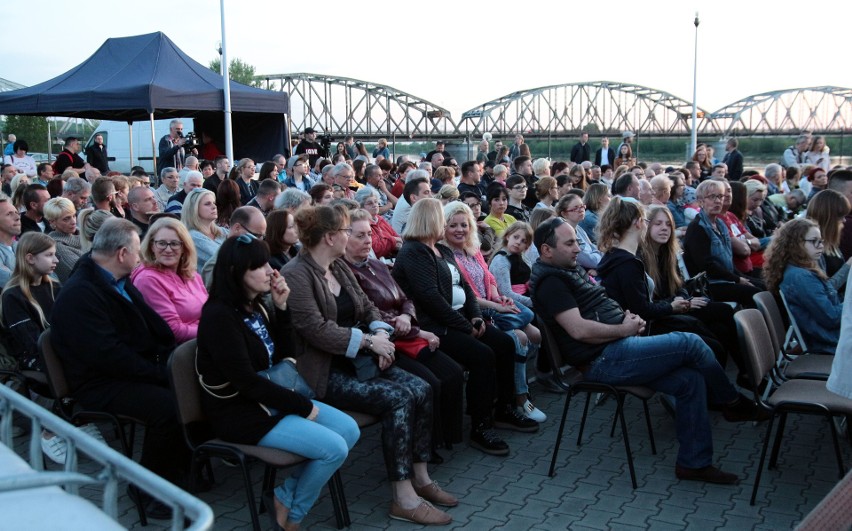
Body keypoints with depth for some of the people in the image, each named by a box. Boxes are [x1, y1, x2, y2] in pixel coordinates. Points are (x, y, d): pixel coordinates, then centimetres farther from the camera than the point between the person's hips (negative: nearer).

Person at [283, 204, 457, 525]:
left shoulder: (339, 266, 13)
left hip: (355, 360, 8)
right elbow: (317, 330, -23)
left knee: (421, 390, -10)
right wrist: (368, 341, -18)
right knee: (398, 398, -25)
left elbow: (367, 307, 16)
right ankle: (404, 499, -18)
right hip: (323, 372, -8)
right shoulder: (296, 275, -14)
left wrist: (381, 334, -5)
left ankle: (420, 478, 2)